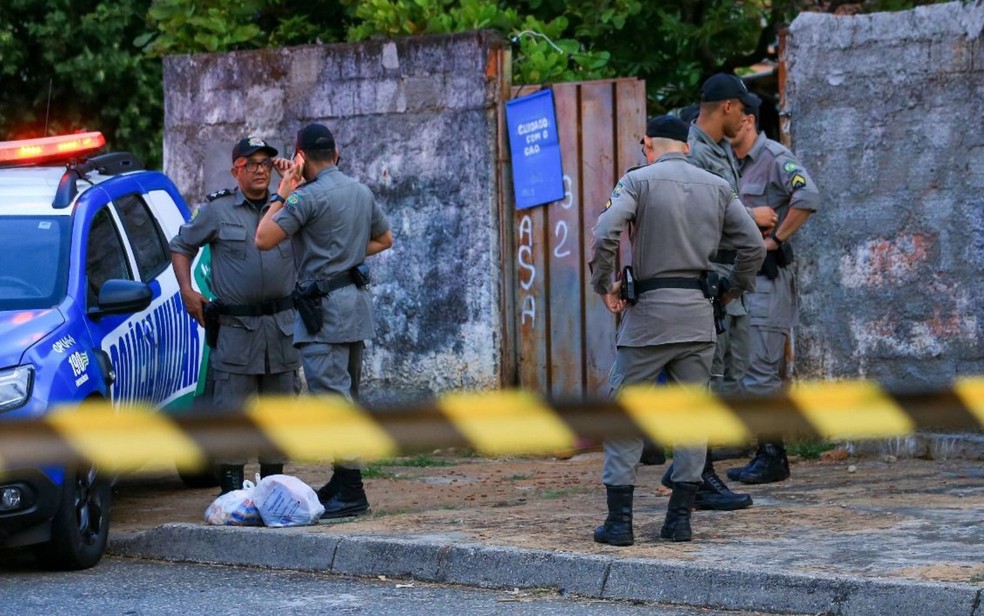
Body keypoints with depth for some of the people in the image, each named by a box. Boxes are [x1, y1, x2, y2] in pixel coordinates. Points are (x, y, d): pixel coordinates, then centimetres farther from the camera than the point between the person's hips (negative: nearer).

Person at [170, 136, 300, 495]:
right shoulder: (217, 210, 2)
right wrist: (187, 291, -3)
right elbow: (180, 247, 11)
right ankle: (231, 487, -2)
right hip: (234, 327, -3)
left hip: (282, 324, 3)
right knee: (231, 410, -6)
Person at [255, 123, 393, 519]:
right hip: (356, 302, 9)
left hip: (325, 308, -9)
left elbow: (263, 239, -15)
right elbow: (384, 238, 29)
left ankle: (351, 493, -13)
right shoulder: (362, 193, 14)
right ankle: (343, 484, 22)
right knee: (346, 396, 15)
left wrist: (281, 196, -4)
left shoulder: (308, 196, -13)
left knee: (332, 396, -10)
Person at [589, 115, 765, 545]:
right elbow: (753, 245, 7)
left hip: (648, 313, -3)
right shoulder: (716, 187, 9)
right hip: (699, 315, 4)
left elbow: (605, 234, -18)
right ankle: (680, 517, 8)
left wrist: (604, 286, -5)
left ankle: (619, 521, -1)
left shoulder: (638, 182, -3)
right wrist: (732, 292, 20)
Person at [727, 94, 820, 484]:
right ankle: (767, 454, 14)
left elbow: (807, 197, -27)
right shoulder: (731, 164, 16)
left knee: (761, 370, -11)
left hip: (768, 274, -9)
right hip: (741, 274, 9)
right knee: (753, 368, 10)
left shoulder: (774, 157, -10)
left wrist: (776, 239, -20)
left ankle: (772, 457, -8)